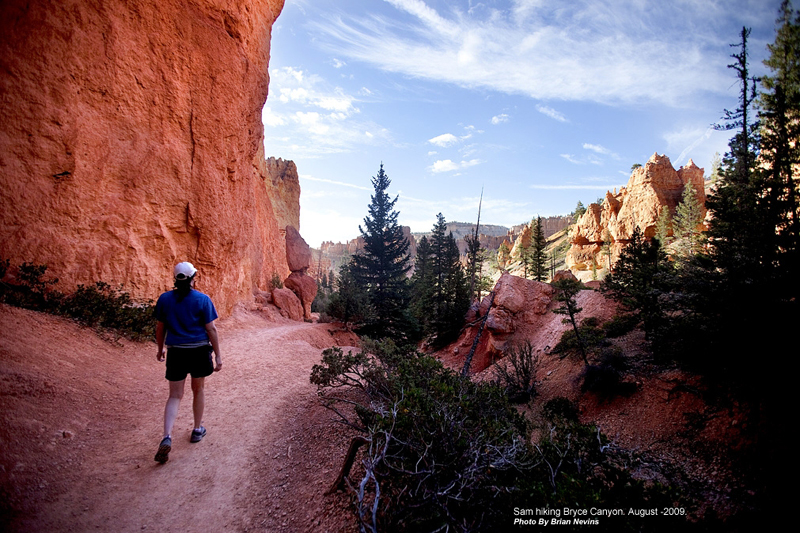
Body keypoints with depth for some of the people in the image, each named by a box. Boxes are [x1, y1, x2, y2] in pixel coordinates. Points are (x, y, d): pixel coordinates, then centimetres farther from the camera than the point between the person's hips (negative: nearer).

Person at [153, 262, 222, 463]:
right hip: (199, 351, -1)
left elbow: (160, 328, 8)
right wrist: (218, 355, -2)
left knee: (175, 396, 8)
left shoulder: (164, 299, 0)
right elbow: (211, 329, -8)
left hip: (175, 352, 2)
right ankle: (197, 430, 31)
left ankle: (167, 437, -9)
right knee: (198, 390, 17)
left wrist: (160, 349, 22)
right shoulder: (202, 299, -9)